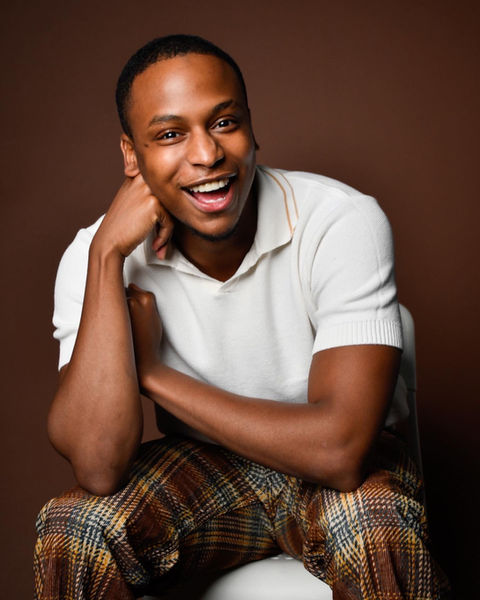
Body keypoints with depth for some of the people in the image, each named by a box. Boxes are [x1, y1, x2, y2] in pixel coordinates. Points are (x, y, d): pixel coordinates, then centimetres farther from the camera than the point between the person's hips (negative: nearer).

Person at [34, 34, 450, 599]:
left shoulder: (344, 223, -22)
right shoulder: (94, 256, -14)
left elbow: (339, 450, -31)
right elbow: (98, 469, -26)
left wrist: (153, 372, -22)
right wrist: (107, 255, -27)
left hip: (333, 475, -2)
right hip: (199, 470, 3)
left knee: (379, 529, -34)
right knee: (70, 529, -23)